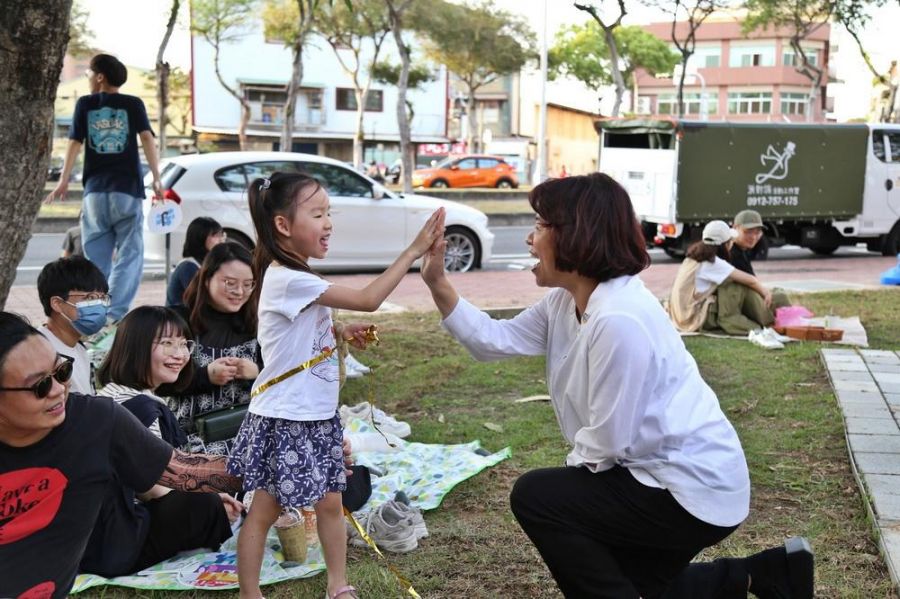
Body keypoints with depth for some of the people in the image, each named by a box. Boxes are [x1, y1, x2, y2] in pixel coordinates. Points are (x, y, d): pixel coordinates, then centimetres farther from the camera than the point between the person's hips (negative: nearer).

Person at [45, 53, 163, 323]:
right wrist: (156, 179, -7)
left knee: (96, 256, 10)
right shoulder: (133, 104, 6)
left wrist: (64, 180, 10)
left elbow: (75, 143, 4)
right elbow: (147, 139, -5)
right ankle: (114, 314, -16)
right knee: (129, 254, -3)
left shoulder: (85, 104, 8)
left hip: (95, 188, 2)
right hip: (127, 188, -1)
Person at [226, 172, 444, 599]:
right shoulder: (288, 279, -22)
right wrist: (414, 250, -23)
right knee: (264, 511, 4)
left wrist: (341, 332, 2)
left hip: (317, 415, 9)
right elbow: (368, 300, -24)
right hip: (284, 419, -9)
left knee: (330, 503, 15)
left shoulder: (297, 279, 8)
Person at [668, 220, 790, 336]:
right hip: (698, 318, -9)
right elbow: (750, 280, -15)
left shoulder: (696, 257, 8)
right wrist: (765, 291, 2)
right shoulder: (712, 263, -18)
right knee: (739, 287, -14)